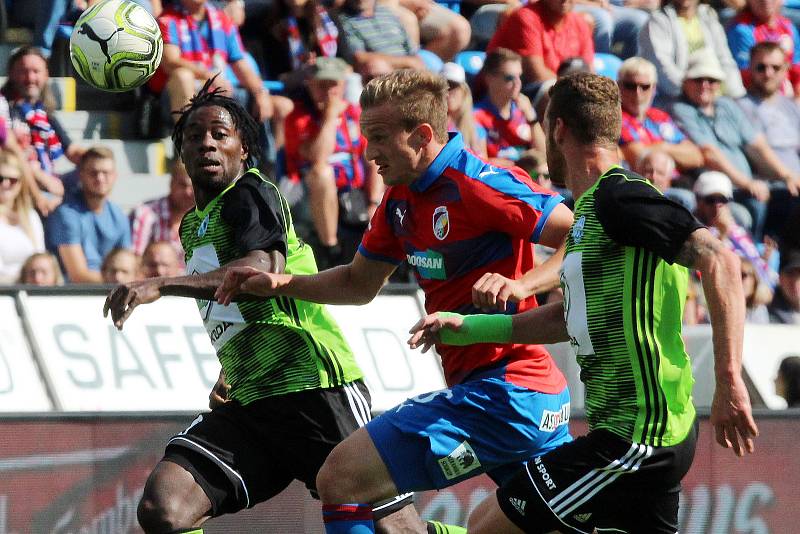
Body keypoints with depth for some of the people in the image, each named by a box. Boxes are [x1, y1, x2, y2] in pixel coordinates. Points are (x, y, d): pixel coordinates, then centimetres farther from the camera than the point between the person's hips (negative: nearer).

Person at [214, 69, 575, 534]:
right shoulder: (401, 198, 12)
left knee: (340, 479, -13)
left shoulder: (477, 186, -16)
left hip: (498, 391, -10)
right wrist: (280, 283, 11)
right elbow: (359, 284, 24)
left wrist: (521, 285, -29)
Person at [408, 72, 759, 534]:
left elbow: (719, 262, -24)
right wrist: (469, 328, 26)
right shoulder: (591, 209, 17)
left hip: (635, 438, -10)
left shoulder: (617, 196, -14)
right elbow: (573, 316, 29)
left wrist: (730, 380, -28)